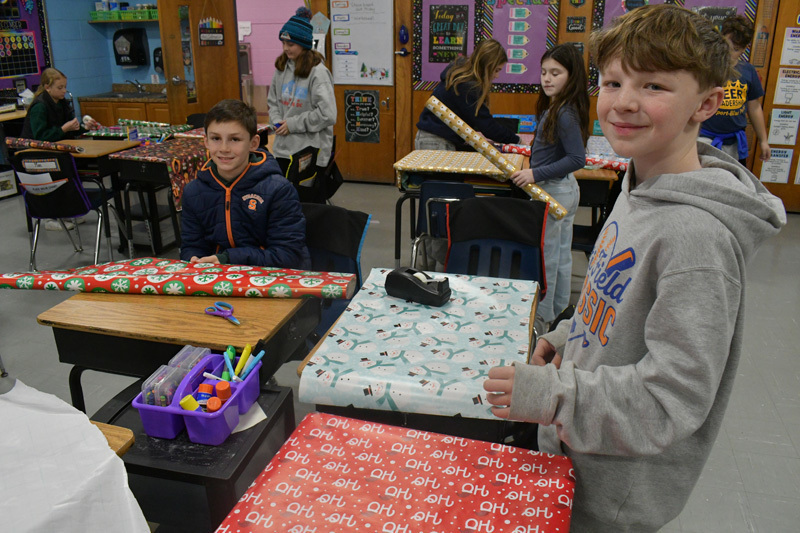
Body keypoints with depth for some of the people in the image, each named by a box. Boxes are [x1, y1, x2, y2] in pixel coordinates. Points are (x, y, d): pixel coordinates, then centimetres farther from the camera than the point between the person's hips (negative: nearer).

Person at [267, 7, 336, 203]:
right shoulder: (281, 68, 8)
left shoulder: (317, 71, -12)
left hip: (310, 151, -6)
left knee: (308, 201, 2)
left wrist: (293, 124, -12)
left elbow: (327, 114, -18)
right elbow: (273, 101, 19)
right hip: (283, 149, 6)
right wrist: (278, 121, -2)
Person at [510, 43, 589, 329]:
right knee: (561, 257, 17)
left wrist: (536, 174, -27)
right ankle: (560, 314, 30)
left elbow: (577, 159, -25)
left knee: (544, 258, 1)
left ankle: (542, 319, 14)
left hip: (553, 192, -10)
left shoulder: (566, 113, -21)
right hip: (564, 189, 10)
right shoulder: (554, 107, 9)